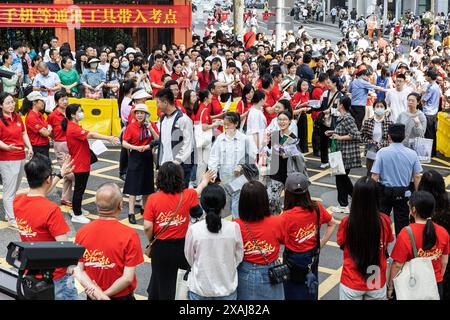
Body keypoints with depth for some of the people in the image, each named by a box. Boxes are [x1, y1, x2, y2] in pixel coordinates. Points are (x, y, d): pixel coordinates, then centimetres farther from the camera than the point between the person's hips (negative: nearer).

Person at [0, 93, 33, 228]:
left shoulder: (17, 117, 7)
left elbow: (24, 133, 16)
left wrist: (29, 147, 6)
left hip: (21, 157, 8)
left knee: (15, 189, 17)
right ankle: (12, 219, 6)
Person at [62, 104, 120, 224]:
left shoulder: (74, 127, 11)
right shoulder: (73, 128, -23)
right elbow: (91, 135, -31)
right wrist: (109, 138, -36)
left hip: (82, 163, 10)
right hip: (80, 164, -10)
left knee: (79, 187, 20)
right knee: (79, 188, -1)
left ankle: (76, 209, 33)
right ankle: (77, 215, 8)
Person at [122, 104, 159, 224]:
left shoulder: (152, 125, 1)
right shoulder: (131, 126, -7)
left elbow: (158, 140, -5)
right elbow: (124, 143, -8)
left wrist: (151, 128, -16)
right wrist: (136, 147, -21)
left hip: (147, 156, 4)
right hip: (135, 157, -3)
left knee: (147, 184, 14)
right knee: (133, 186, -5)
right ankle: (131, 213, -3)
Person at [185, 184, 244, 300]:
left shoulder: (193, 230, -17)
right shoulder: (234, 227, -15)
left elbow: (189, 258, -2)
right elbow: (239, 257, -2)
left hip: (200, 289, 0)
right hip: (227, 288, 1)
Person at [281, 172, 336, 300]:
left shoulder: (286, 216, -26)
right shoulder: (317, 208, -10)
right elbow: (332, 224, 5)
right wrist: (322, 243, 8)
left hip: (294, 260, -5)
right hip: (312, 257, 5)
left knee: (294, 293, 14)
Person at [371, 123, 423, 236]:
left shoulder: (382, 152, -13)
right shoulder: (412, 154, -6)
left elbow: (375, 176, -14)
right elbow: (417, 177, -2)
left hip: (384, 192, -1)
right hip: (403, 193, 1)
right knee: (402, 221, 9)